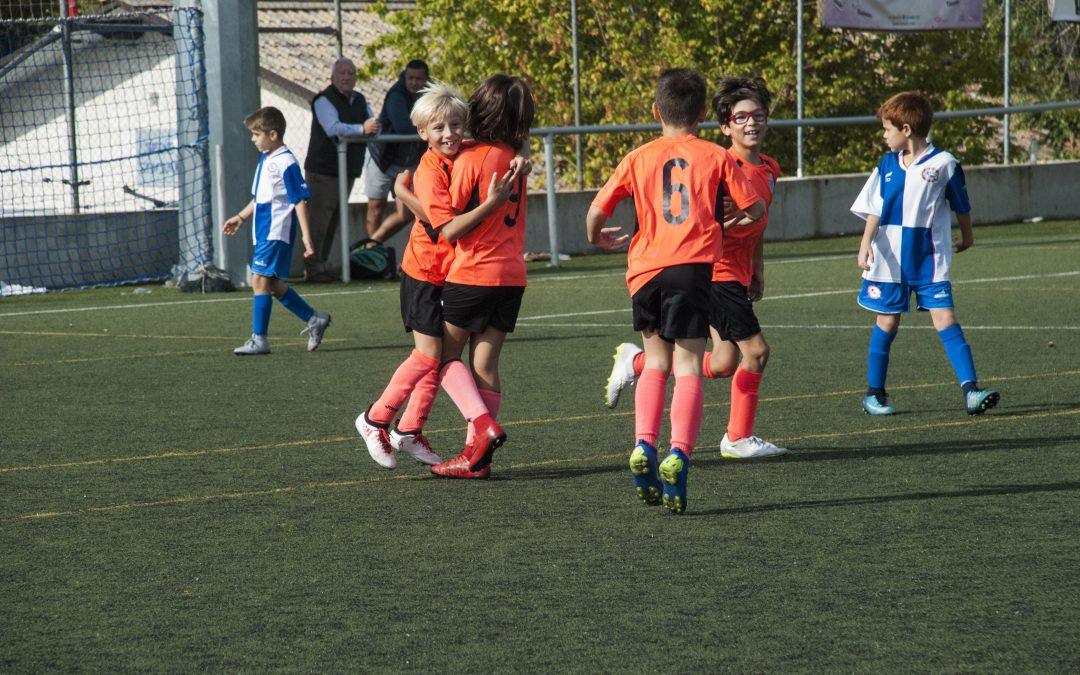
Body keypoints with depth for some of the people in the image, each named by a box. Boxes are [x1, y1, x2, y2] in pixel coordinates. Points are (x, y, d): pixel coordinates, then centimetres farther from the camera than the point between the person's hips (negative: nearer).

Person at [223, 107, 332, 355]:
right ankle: (314, 319, 23)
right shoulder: (265, 159, 14)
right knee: (272, 284, 12)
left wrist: (306, 237, -20)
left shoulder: (285, 162, -15)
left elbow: (300, 201, -16)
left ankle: (259, 339, -8)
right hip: (264, 233, 10)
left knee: (260, 281, -11)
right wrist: (241, 218, 31)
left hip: (276, 234, -10)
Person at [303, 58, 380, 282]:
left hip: (348, 170, 8)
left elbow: (374, 127, 9)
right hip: (323, 169, -8)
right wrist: (362, 129, -32)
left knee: (334, 219, 12)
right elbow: (333, 128, -25)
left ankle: (323, 263, 20)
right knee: (319, 219, -9)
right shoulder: (323, 100, -11)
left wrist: (373, 128, -15)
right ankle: (312, 267, -7)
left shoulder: (359, 101, 14)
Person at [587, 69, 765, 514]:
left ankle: (643, 445, 2)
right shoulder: (716, 157, 7)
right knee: (688, 367, -2)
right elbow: (756, 209, 8)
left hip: (645, 268, 2)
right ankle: (678, 453, -20)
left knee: (655, 362, 18)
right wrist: (734, 215, 32)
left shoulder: (638, 159, 10)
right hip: (691, 266, -2)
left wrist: (598, 239, 31)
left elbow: (596, 211, 9)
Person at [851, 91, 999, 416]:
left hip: (930, 261, -2)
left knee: (945, 320, -10)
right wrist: (866, 242, -9)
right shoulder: (888, 164, 5)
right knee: (887, 322, 8)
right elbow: (875, 208, 6)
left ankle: (971, 390, -15)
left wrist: (967, 237, 22)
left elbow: (961, 206, 10)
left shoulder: (944, 164, -5)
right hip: (891, 261, 3)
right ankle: (874, 393, 19)